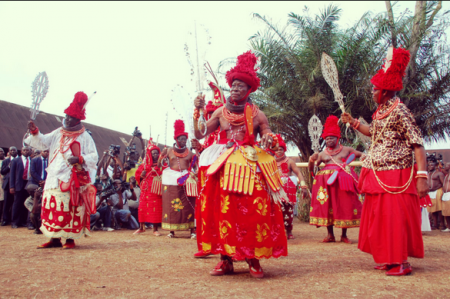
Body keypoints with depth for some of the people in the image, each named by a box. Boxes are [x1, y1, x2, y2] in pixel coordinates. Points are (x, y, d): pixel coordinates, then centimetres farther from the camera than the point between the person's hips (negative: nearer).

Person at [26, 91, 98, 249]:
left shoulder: (84, 137, 3)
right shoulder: (58, 134, 17)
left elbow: (94, 156, -2)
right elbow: (42, 142, 8)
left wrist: (80, 159, -18)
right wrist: (35, 132, -10)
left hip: (74, 179, -4)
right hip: (55, 178, 5)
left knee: (71, 208, -6)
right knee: (52, 206, 2)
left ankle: (70, 238, 0)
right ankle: (55, 238, 8)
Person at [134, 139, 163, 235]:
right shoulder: (145, 164, 11)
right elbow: (137, 173, 13)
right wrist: (141, 175, -6)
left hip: (156, 189, -2)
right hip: (146, 188, 2)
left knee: (156, 208, -3)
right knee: (143, 207, 2)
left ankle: (155, 229, 6)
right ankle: (142, 227, 17)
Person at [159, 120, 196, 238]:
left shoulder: (189, 153, 8)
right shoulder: (169, 151, 7)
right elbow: (159, 165, 7)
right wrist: (162, 156, -11)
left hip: (186, 179, 0)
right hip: (171, 180, 0)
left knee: (189, 205, -6)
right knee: (170, 204, 0)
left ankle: (192, 230, -3)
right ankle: (171, 230, 10)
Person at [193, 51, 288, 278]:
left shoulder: (257, 114, 8)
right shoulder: (221, 112, 11)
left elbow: (269, 139, 10)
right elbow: (199, 134, 7)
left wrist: (270, 141, -13)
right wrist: (198, 111, -2)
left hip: (251, 166, -1)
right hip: (223, 166, 1)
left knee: (254, 210, -10)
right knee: (222, 209, -6)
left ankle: (253, 259, 0)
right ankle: (225, 259, 2)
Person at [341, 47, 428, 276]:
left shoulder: (399, 111, -15)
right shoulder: (381, 111, 12)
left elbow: (417, 145, -19)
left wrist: (422, 176, -26)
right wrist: (353, 122, 23)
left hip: (396, 175, -9)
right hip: (378, 175, 9)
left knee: (396, 216, -7)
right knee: (379, 215, 12)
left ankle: (402, 262, 3)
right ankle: (389, 258, 23)